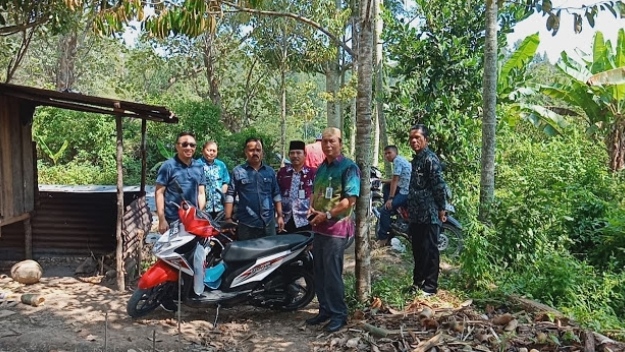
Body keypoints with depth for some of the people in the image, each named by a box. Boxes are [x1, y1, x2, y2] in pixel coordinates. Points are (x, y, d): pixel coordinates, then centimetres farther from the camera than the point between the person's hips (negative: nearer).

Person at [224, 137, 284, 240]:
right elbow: (230, 195, -2)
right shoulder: (237, 171, 0)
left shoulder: (270, 171, 11)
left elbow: (276, 195, 14)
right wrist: (228, 219, -8)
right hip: (246, 224, -3)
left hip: (268, 223, 3)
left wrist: (280, 216, 8)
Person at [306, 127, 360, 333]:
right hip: (319, 227, 8)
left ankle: (339, 314, 9)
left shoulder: (348, 167, -10)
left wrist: (326, 215, -18)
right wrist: (312, 208, 3)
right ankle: (325, 309, 25)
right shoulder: (321, 168, 14)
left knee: (332, 273, -4)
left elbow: (350, 200, -17)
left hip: (337, 227, -8)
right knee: (319, 271, 12)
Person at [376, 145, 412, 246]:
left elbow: (395, 180, -15)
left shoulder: (397, 160, -10)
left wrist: (390, 198, -16)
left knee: (384, 210, -13)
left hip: (406, 192, -11)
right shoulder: (401, 160, 21)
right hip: (406, 188, 11)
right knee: (386, 187, 22)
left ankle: (383, 238, -5)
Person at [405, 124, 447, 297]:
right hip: (417, 214, 9)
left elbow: (439, 186, -16)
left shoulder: (430, 158, -12)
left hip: (429, 214, -9)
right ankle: (418, 281, 26)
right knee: (417, 249, 15)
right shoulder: (416, 159, 15)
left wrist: (441, 209, -15)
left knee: (429, 250, -1)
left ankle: (430, 286, 8)